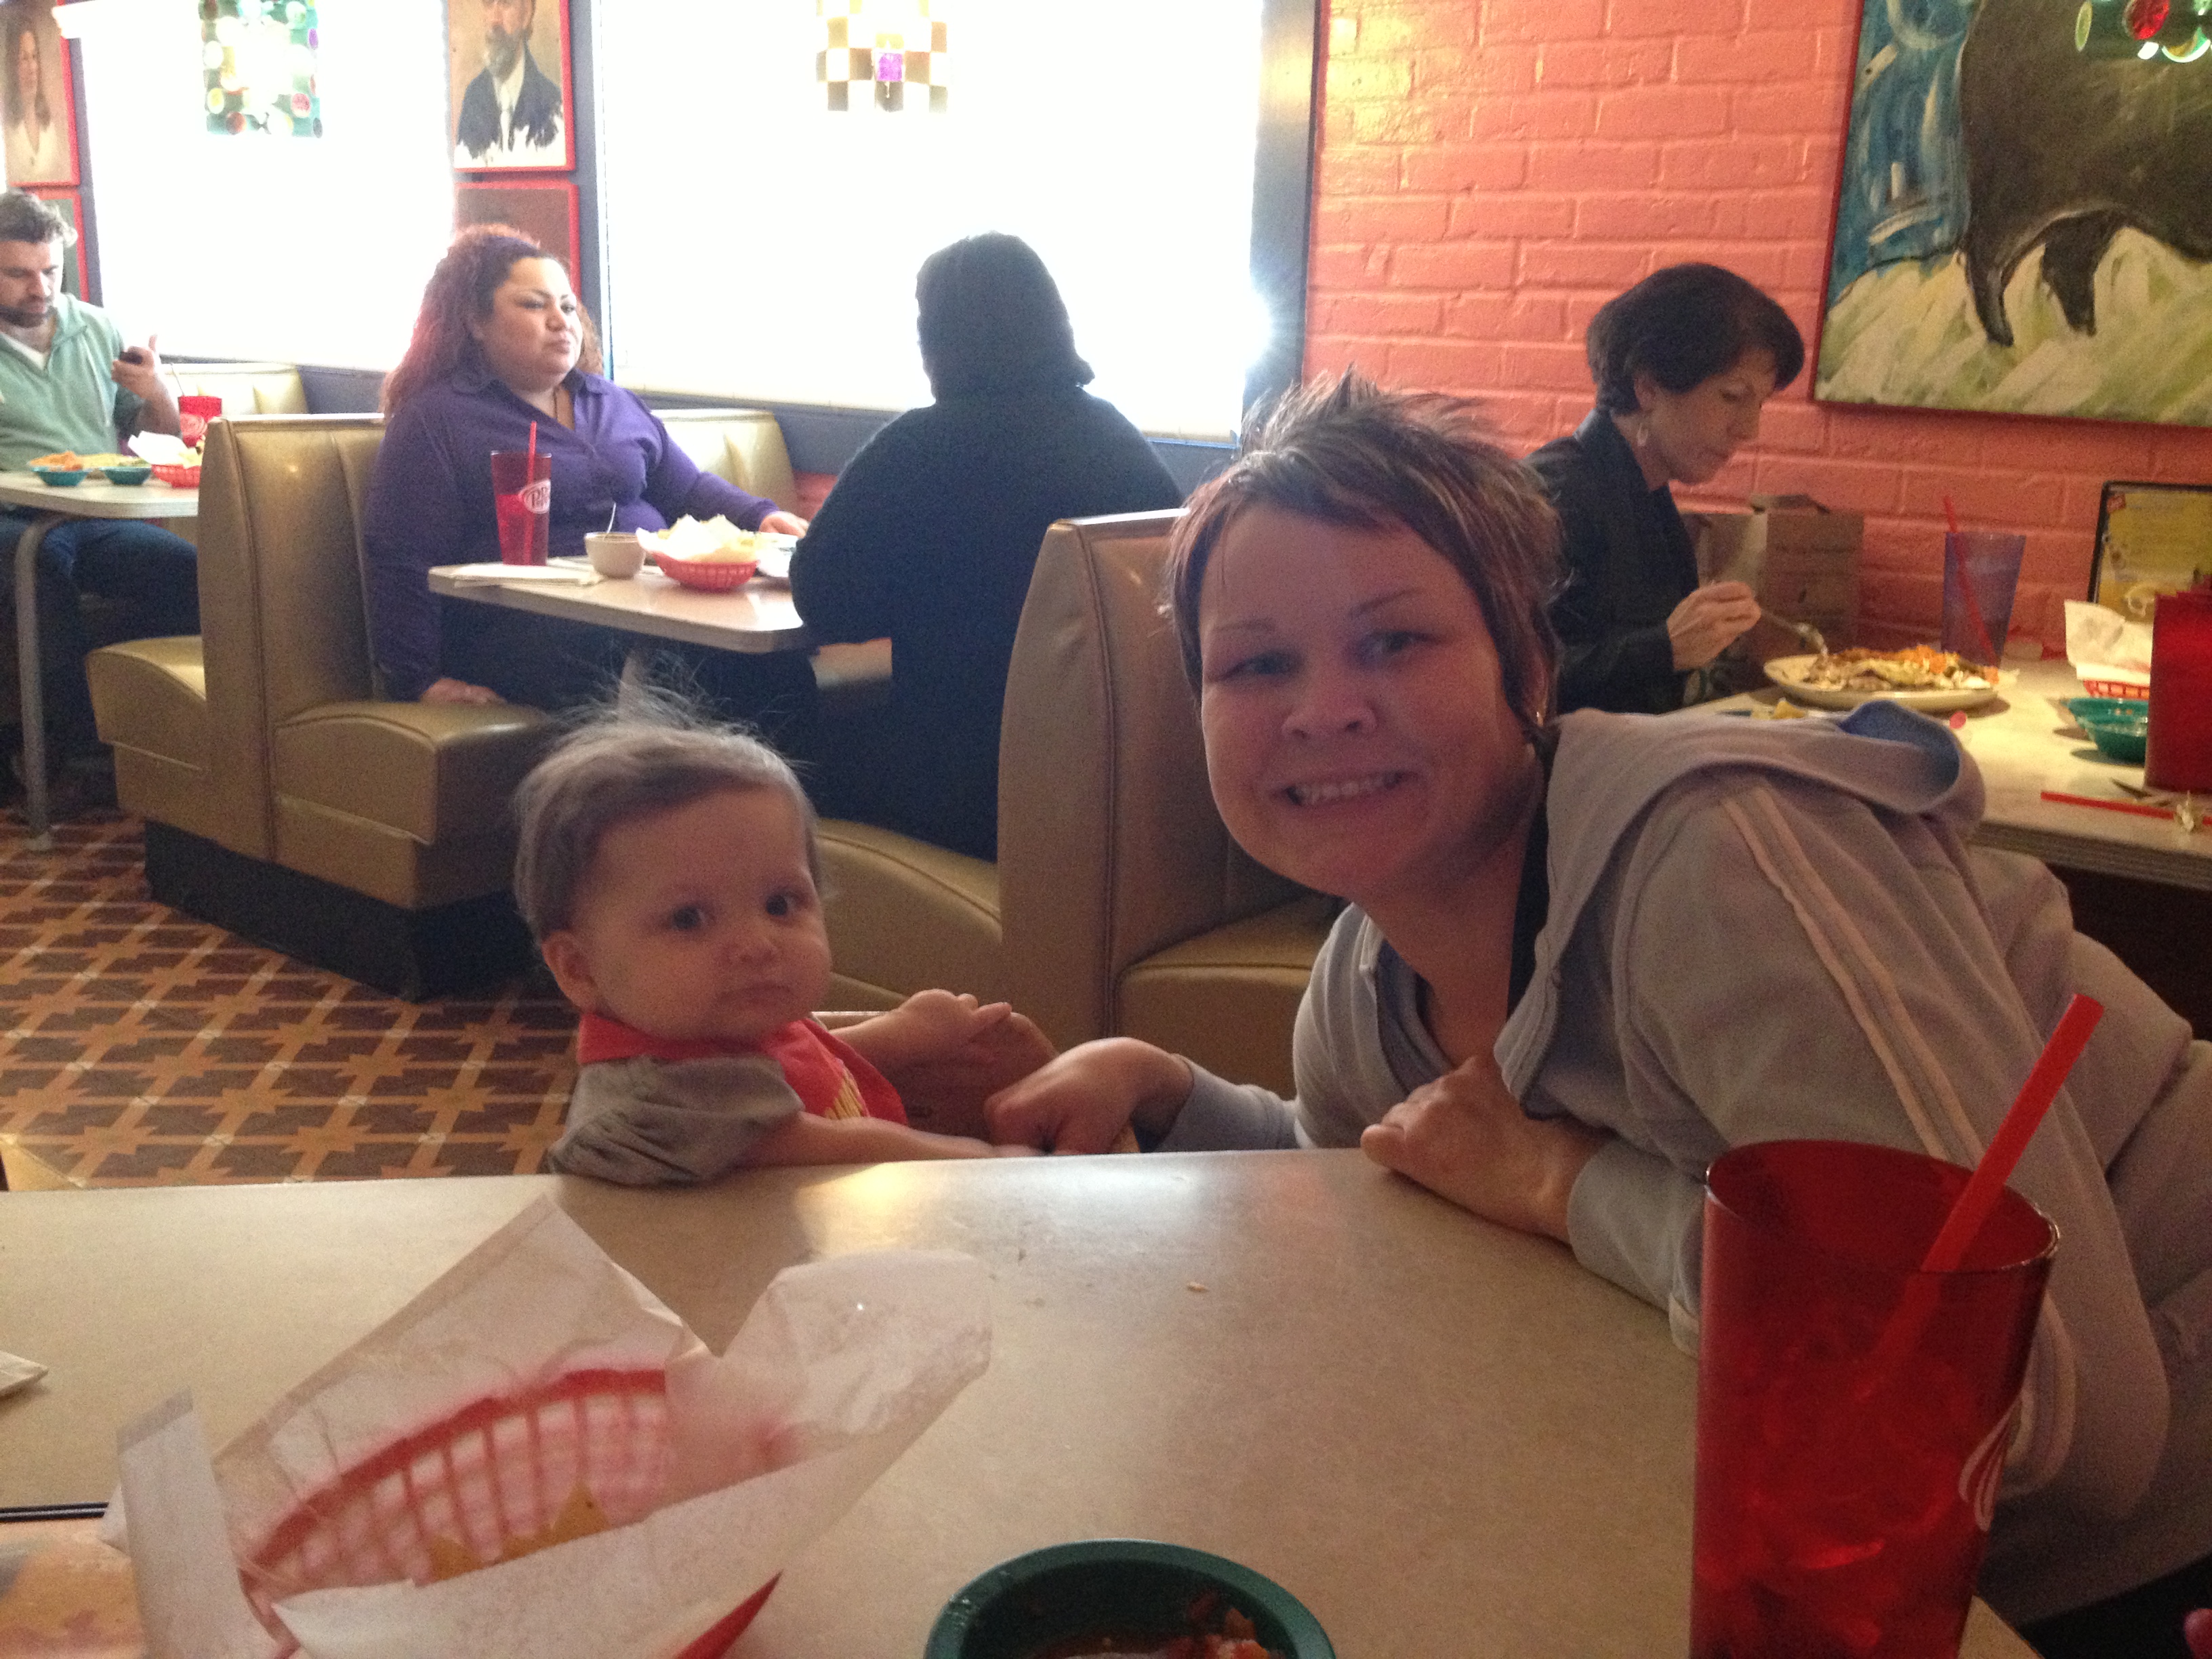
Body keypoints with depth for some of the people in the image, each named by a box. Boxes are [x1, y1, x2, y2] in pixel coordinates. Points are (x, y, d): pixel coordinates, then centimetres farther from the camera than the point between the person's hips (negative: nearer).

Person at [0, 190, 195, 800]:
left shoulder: (99, 331, 19)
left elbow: (161, 431, 24)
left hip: (105, 519, 3)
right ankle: (83, 747, -29)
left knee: (191, 569, -30)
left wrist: (158, 394, 1)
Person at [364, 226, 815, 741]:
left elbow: (688, 489, 27)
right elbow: (402, 563, 1)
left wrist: (760, 517, 6)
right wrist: (420, 683, -7)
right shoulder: (433, 421, 6)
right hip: (527, 630, -5)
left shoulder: (614, 403, 27)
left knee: (776, 661, -27)